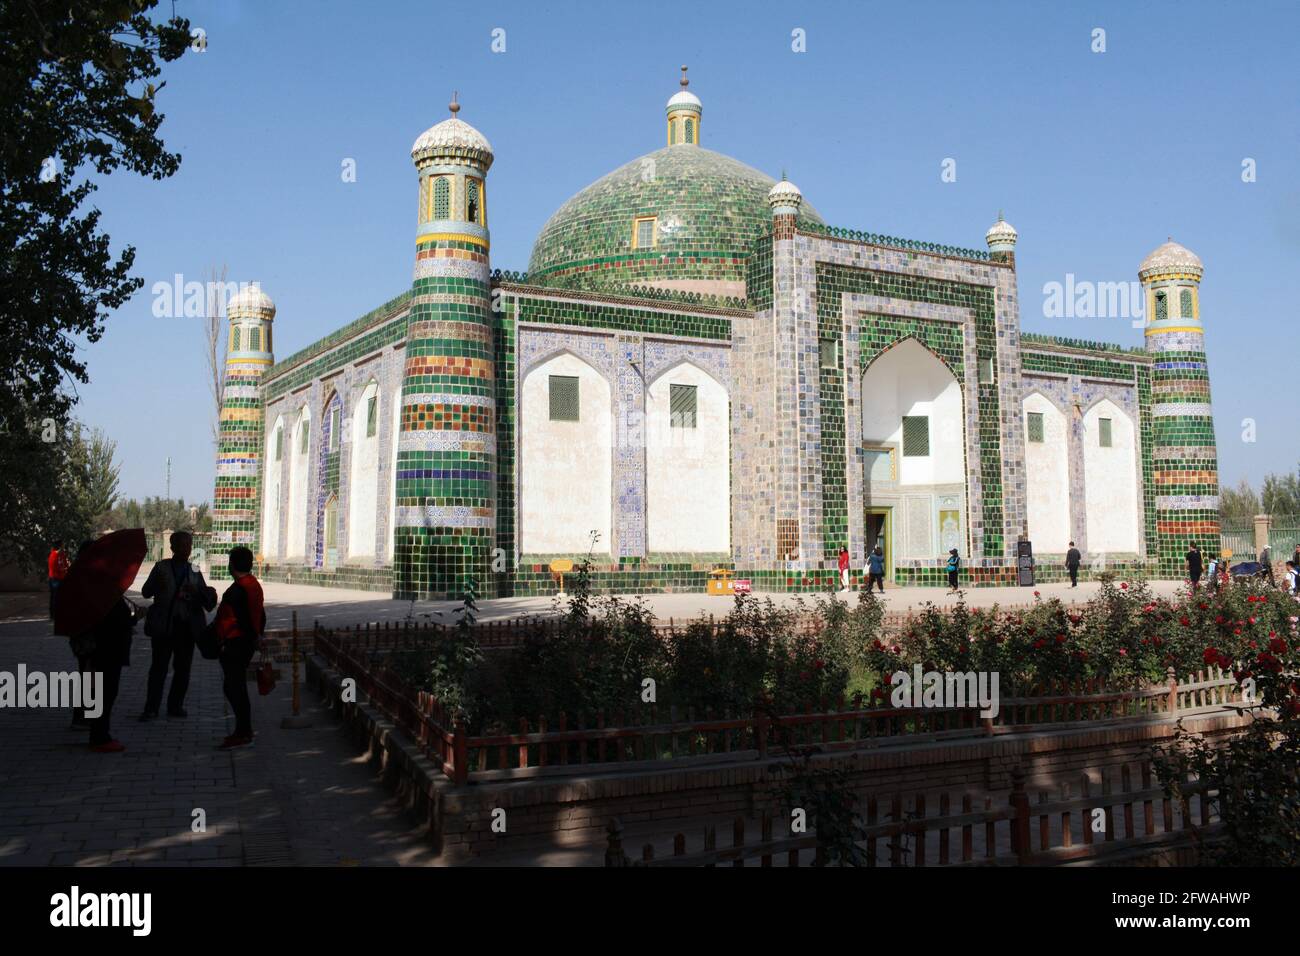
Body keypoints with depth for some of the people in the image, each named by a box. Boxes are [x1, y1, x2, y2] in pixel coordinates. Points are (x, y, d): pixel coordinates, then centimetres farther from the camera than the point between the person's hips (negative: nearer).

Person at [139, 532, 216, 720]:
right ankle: (151, 708, 5)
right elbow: (146, 592, -3)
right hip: (164, 625, -3)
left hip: (187, 626, 3)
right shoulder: (162, 568, 1)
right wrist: (157, 584, -25)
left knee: (183, 668, 8)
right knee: (159, 666, 0)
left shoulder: (195, 572, 8)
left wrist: (196, 591, -16)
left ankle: (175, 705, 18)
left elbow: (208, 600, 6)